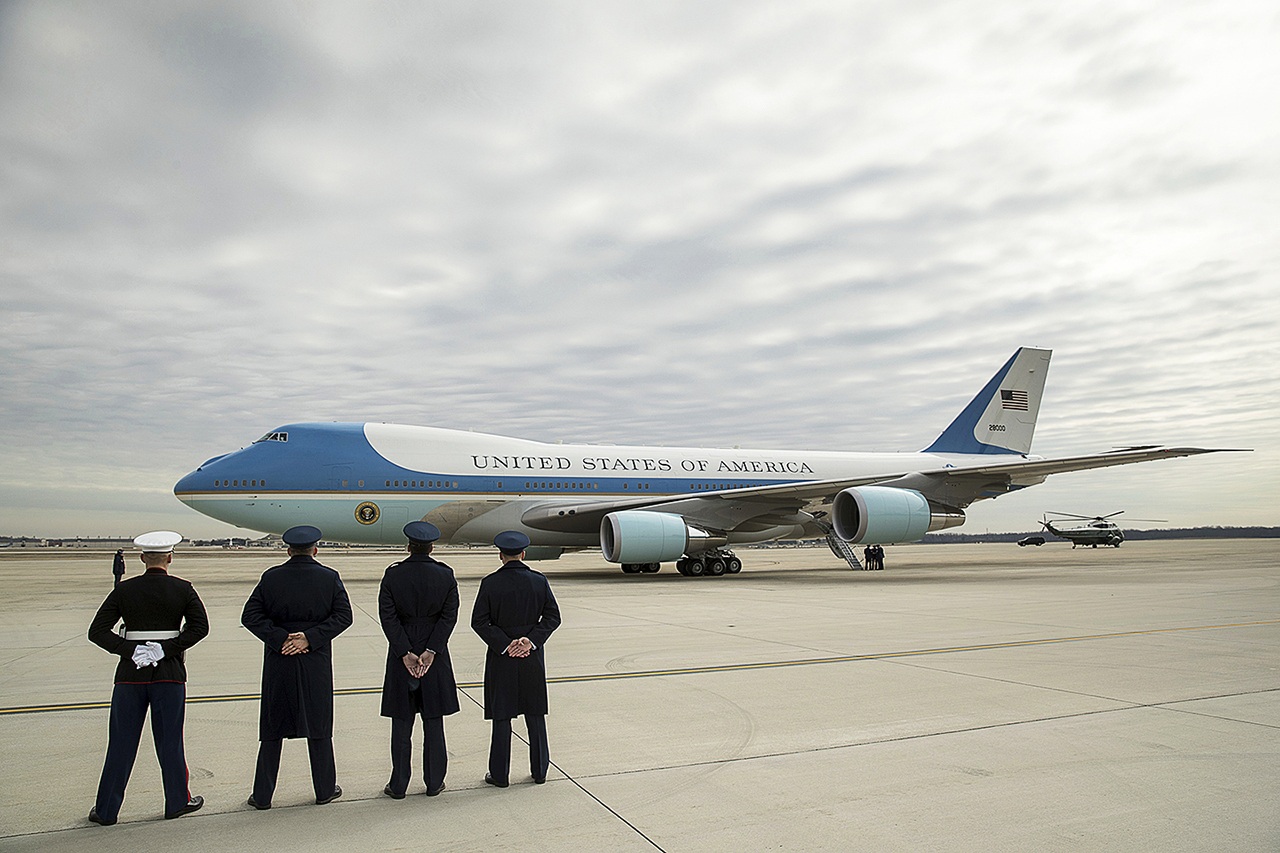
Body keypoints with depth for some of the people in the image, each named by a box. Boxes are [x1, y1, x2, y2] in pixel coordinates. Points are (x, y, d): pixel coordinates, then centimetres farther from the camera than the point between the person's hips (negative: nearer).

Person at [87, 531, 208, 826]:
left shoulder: (124, 589, 1)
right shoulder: (183, 589, -4)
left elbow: (97, 631, -5)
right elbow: (200, 626, -14)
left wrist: (131, 651, -10)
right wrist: (166, 649, -13)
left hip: (131, 672, 1)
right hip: (169, 672, -1)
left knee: (121, 742, 10)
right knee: (169, 740, 9)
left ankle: (106, 810, 18)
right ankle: (177, 801, 19)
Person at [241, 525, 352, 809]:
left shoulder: (271, 577, -2)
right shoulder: (329, 578, -4)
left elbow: (250, 616, -5)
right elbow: (343, 615, -9)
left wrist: (280, 639, -9)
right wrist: (310, 638, -11)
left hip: (278, 661, 1)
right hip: (316, 662, -1)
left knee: (273, 728, 12)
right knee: (318, 726, 10)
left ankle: (263, 795, 19)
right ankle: (325, 789, 19)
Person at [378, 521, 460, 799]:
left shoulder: (392, 575, -6)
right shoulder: (446, 576, -4)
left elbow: (388, 617, -10)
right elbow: (449, 616, -9)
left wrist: (406, 653, -10)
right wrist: (430, 651, -10)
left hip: (401, 654, 0)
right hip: (435, 655, 0)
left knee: (402, 724, 10)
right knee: (433, 722, 10)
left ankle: (398, 785, 17)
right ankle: (434, 783, 17)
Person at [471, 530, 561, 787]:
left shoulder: (490, 583, -9)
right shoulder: (539, 581, -4)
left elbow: (479, 621, -11)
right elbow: (552, 616, -5)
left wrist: (504, 645, -11)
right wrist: (531, 639, -9)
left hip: (501, 658, -2)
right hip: (532, 658, 2)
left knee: (501, 715, 7)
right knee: (535, 713, 12)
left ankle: (500, 774, 15)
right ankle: (539, 770, 21)